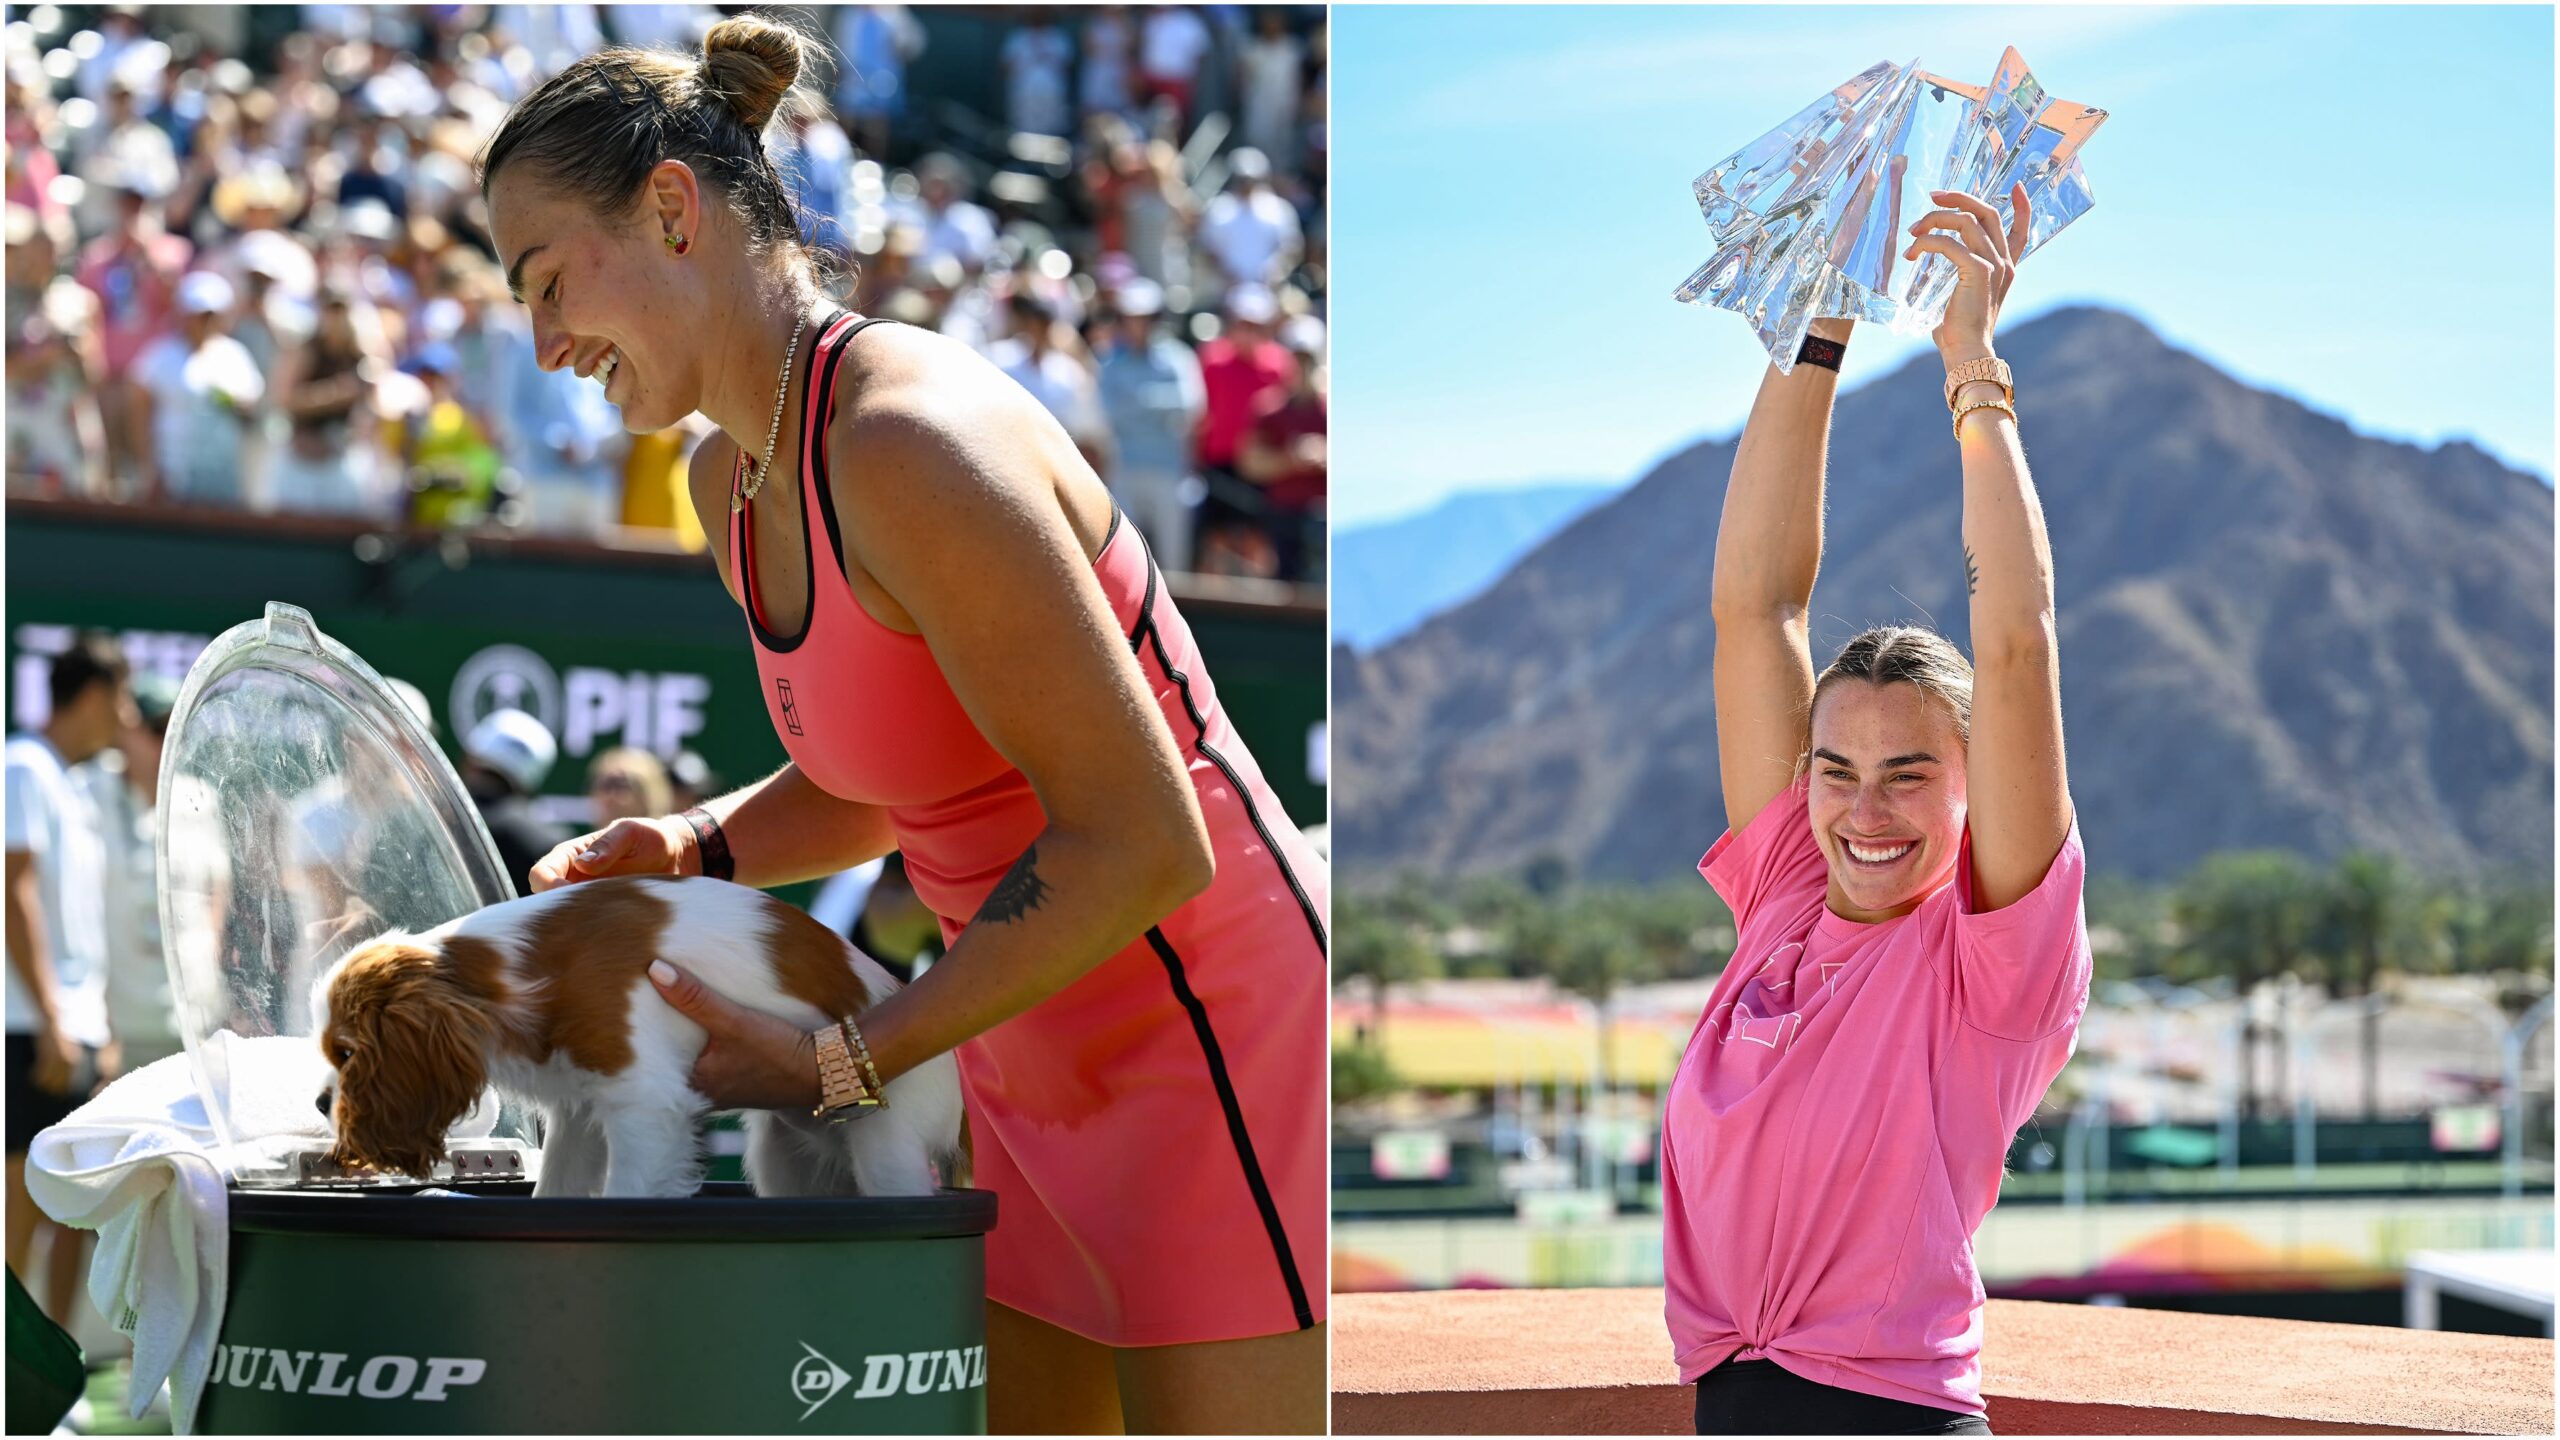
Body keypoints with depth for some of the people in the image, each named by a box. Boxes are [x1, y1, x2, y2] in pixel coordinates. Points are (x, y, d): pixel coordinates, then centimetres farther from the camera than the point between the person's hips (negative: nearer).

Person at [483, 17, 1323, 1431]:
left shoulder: (911, 441, -24)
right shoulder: (731, 482, 6)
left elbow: (1139, 841, -24)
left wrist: (840, 1064, -20)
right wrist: (689, 848, 0)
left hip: (1223, 1043, -10)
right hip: (1043, 1069, 10)